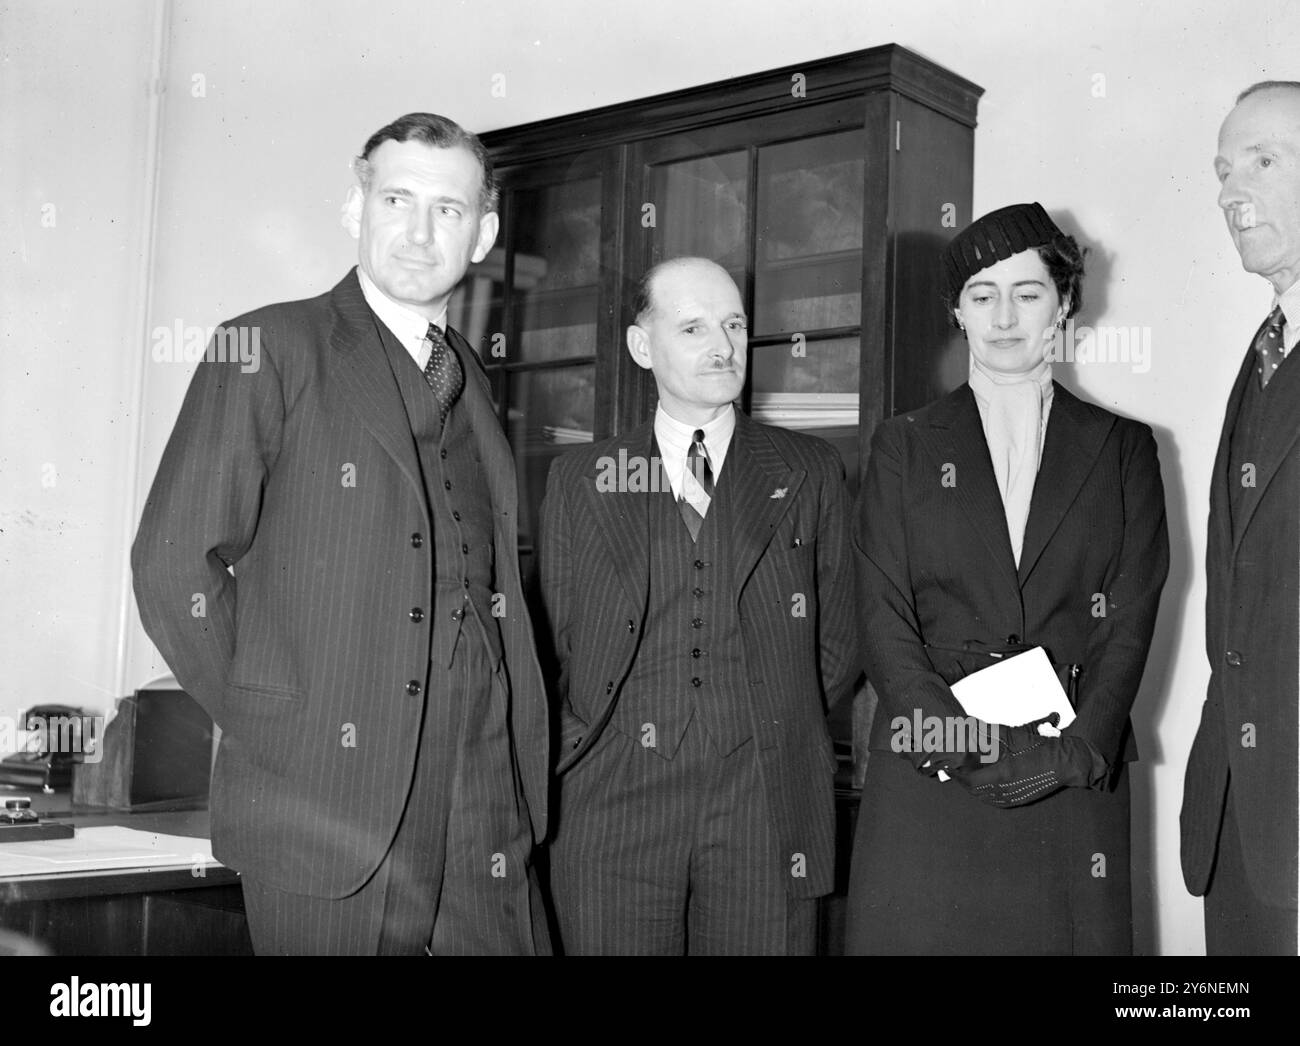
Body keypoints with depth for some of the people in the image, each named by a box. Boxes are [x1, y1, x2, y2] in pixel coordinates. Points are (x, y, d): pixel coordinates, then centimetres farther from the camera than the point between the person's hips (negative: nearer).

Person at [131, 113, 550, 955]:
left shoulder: (470, 379, 15)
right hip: (326, 816, -5)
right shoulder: (270, 349, -3)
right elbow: (174, 563, -8)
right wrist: (269, 722, -5)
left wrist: (518, 751, 6)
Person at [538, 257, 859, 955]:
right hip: (612, 808, 0)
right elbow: (555, 643, 9)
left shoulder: (808, 471, 10)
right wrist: (609, 739, 1)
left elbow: (838, 645, 11)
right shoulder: (578, 479, 9)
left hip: (768, 808, 0)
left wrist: (775, 723, 4)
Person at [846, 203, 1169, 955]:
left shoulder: (1122, 448, 10)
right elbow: (885, 618, 1)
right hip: (929, 780, 0)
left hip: (1077, 776, 0)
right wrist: (971, 745, -12)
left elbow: (1131, 618, 3)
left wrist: (1082, 748, -12)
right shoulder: (905, 446, 9)